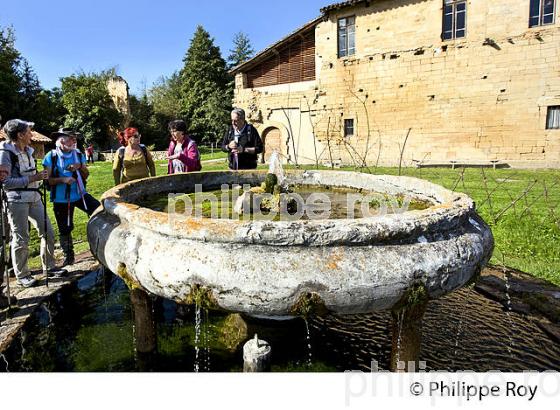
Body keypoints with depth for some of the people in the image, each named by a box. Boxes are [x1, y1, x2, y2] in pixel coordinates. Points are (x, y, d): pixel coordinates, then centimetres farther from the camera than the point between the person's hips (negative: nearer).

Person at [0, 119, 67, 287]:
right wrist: (31, 179, -19)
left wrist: (39, 175, 7)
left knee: (48, 232, 9)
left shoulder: (28, 151, 11)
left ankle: (49, 267, 24)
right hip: (16, 200, -7)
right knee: (21, 239, 0)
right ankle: (22, 275, 15)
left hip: (34, 198, 8)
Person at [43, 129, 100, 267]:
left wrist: (80, 166, -12)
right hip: (61, 199, -2)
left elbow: (86, 175, 7)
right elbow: (47, 179, -8)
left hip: (80, 194, 3)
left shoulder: (78, 155, 4)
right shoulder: (51, 157, -8)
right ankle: (68, 256, 24)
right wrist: (63, 179, -23)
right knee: (65, 229, 8)